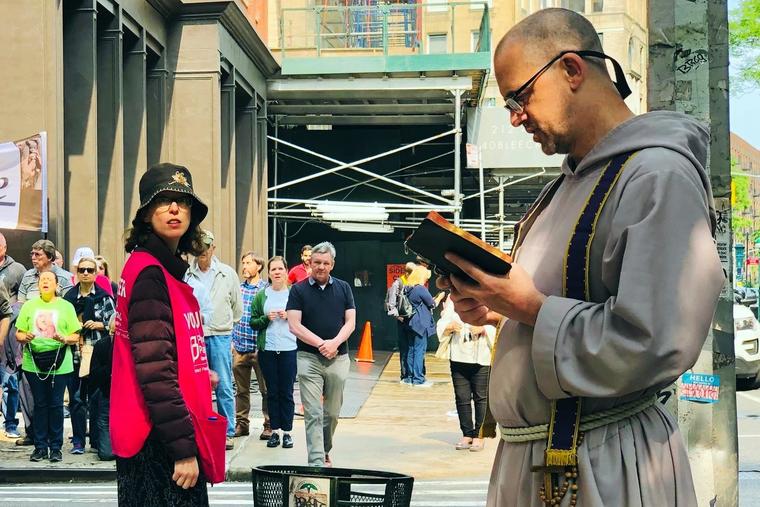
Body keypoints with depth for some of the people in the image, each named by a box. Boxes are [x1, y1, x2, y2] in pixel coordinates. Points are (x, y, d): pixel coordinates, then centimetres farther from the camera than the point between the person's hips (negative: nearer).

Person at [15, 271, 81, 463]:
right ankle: (40, 447, 13)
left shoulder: (66, 306, 6)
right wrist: (24, 337, -14)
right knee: (40, 404, 6)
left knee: (56, 404, 1)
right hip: (34, 362, 2)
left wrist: (64, 339, -18)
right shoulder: (29, 305, 10)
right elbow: (18, 333, 8)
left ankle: (56, 447, 9)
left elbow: (75, 336, 3)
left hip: (59, 364, -1)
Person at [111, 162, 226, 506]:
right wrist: (183, 448, -21)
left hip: (169, 439, 10)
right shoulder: (149, 272, -14)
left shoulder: (166, 270, 15)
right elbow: (155, 370, -21)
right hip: (159, 446, -10)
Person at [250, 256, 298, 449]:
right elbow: (253, 322, 8)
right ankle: (274, 431, 13)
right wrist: (266, 318, -10)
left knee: (287, 392, 2)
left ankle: (287, 431, 8)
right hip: (267, 349, 1)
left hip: (290, 349, -1)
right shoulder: (261, 296, 7)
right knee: (272, 392, 6)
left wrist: (290, 316, -12)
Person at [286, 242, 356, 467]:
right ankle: (316, 462, -8)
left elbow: (350, 322, 4)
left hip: (338, 358, 3)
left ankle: (325, 452, 32)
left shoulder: (343, 288, 9)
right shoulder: (299, 290, 2)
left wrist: (335, 343, -13)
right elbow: (294, 325, -6)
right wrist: (321, 344, -14)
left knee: (332, 412, 12)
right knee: (313, 414, -7)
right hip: (308, 358, -3)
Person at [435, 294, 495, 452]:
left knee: (480, 398, 1)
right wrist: (451, 327, -14)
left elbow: (496, 327, -5)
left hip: (481, 358, -3)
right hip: (458, 357, 3)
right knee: (462, 398, 7)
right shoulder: (452, 301, 11)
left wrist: (483, 329, -22)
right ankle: (467, 434, 17)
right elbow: (441, 326, 7)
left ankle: (479, 435, 10)